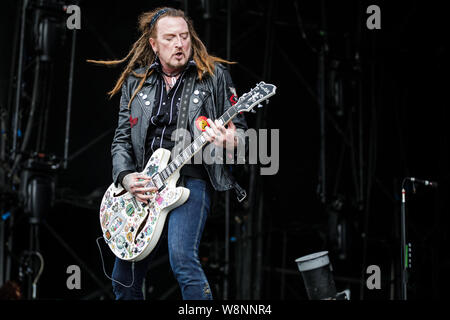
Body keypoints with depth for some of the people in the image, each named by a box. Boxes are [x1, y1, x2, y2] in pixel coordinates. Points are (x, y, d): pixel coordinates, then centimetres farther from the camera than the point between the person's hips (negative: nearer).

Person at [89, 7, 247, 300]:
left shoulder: (214, 75, 3)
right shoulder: (135, 82, 12)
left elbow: (240, 130, 3)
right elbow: (121, 140, 13)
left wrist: (228, 140, -21)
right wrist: (126, 177, -5)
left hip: (191, 180, -4)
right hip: (144, 187, 4)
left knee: (182, 259, -28)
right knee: (124, 280, 9)